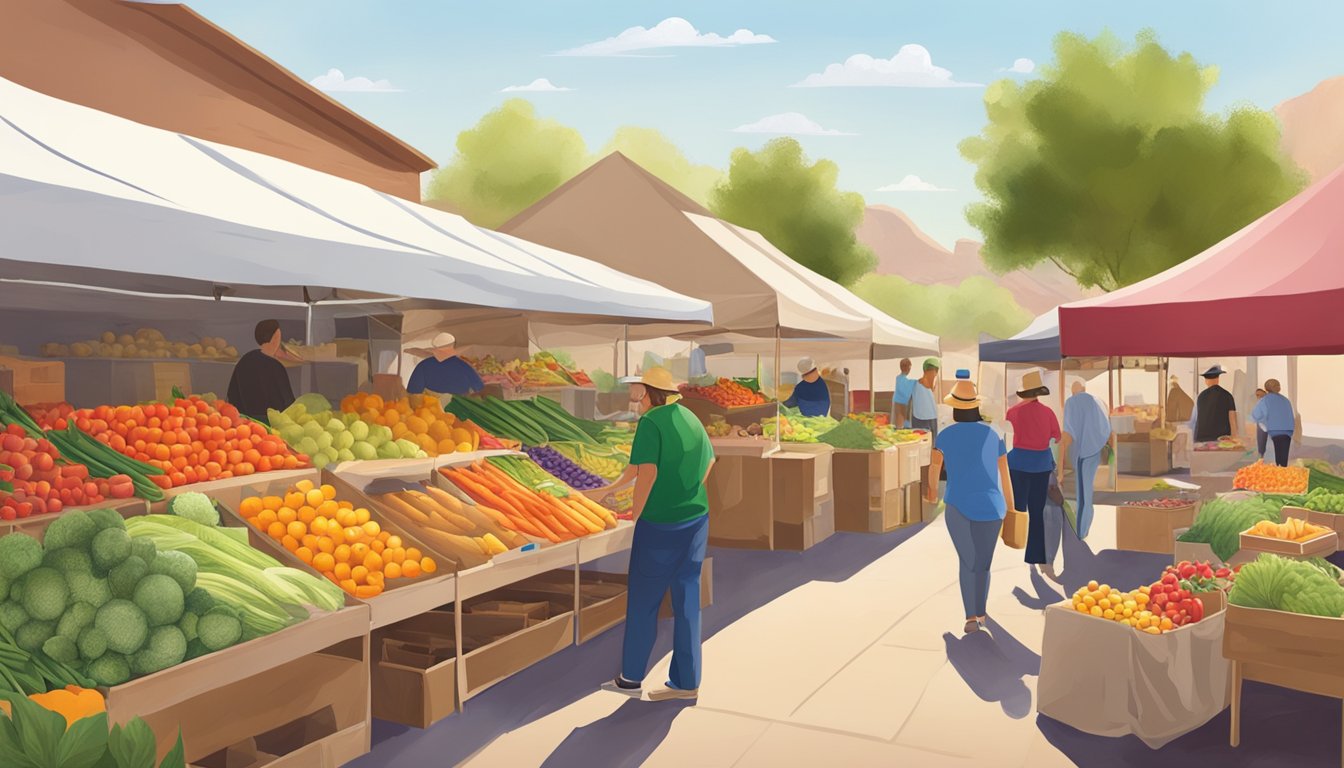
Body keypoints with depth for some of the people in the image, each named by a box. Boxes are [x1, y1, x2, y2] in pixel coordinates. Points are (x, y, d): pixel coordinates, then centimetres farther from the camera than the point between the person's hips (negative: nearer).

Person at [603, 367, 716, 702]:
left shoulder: (651, 422, -15)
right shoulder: (691, 419, 7)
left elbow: (647, 473, -23)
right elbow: (709, 463, 19)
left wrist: (635, 516, -10)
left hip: (659, 524, -7)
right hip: (696, 520, 7)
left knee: (642, 602, 9)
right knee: (687, 601, 12)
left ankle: (631, 678, 22)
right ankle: (686, 682, 19)